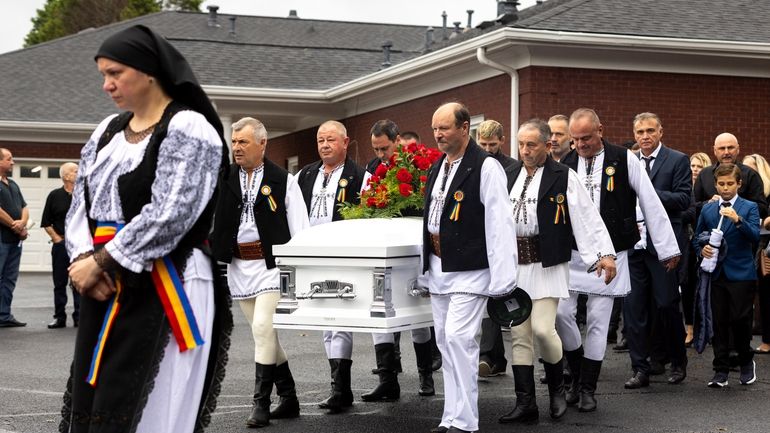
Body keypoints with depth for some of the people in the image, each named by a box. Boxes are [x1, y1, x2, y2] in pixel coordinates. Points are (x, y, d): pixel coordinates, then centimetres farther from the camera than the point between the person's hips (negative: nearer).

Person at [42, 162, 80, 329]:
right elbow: (46, 223, 5)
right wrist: (57, 238, -4)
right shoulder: (55, 196, 4)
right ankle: (59, 317, 12)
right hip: (60, 244, 0)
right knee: (60, 283, 5)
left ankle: (79, 317, 6)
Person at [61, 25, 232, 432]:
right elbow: (80, 206, 12)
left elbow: (169, 216, -16)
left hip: (165, 291, -7)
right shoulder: (107, 131, 15)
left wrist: (101, 262, -13)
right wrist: (84, 259, -8)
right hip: (104, 291, 7)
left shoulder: (188, 129, -7)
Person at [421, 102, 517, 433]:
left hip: (470, 270, -8)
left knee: (458, 337, -15)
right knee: (446, 342, 11)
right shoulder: (437, 168, 13)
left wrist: (502, 278, -20)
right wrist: (426, 267, 17)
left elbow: (499, 223, -16)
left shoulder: (486, 167, -12)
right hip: (438, 267, 8)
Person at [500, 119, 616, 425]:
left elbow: (588, 217, -11)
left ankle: (557, 390, 15)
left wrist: (605, 253, -19)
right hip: (514, 264, 6)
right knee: (519, 334, 5)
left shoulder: (563, 177, -6)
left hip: (546, 265, -5)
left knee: (543, 329, -13)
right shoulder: (512, 177, 11)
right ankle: (525, 404, 11)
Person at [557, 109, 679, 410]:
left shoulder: (624, 160, -5)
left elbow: (651, 205, -2)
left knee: (598, 320, 2)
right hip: (571, 253, 2)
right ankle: (578, 374, 18)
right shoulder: (566, 164, 4)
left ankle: (588, 388, 13)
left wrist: (667, 248, -2)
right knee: (561, 312, -5)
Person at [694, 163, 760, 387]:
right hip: (717, 274, 3)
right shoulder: (707, 209, 12)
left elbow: (755, 236, -12)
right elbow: (697, 238, 17)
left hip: (741, 274, -3)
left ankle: (747, 362, 18)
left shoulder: (749, 208, 2)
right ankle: (721, 371, 8)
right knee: (719, 323, 2)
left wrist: (738, 220, -27)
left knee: (740, 320, -5)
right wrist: (702, 249, -4)